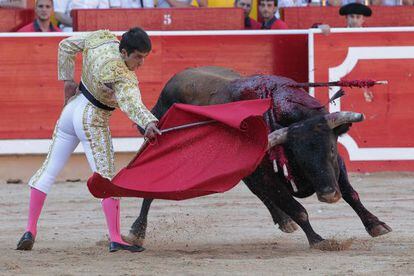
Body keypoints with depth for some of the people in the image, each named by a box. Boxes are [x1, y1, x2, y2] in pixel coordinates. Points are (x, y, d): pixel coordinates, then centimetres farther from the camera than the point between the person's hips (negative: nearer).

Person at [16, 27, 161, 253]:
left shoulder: (101, 39, -7)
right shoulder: (123, 77, -27)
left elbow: (66, 46, 8)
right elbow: (131, 103, -46)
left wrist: (67, 80, 14)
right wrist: (149, 124, -61)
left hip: (71, 109, 8)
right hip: (93, 124, -8)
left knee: (49, 170, 13)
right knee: (106, 179, -5)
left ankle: (30, 231, 12)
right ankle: (115, 239, -10)